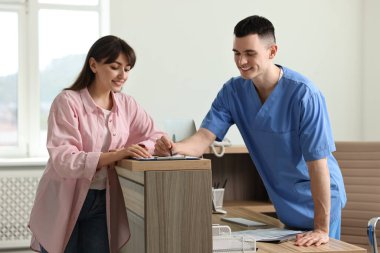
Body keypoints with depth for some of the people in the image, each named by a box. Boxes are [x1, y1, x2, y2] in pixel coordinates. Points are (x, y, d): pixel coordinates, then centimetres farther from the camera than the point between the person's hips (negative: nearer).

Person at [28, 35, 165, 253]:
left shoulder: (127, 104, 4)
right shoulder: (68, 101, -13)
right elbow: (62, 160, -22)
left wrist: (142, 148, -21)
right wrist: (116, 155, -34)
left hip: (103, 203, 4)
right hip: (63, 203, -4)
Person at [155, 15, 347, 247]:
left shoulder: (304, 95, -25)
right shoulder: (233, 91, -8)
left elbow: (317, 163, -27)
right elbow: (204, 137, -15)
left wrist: (322, 229, -28)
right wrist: (174, 148, -38)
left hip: (318, 201, -5)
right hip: (284, 202, 5)